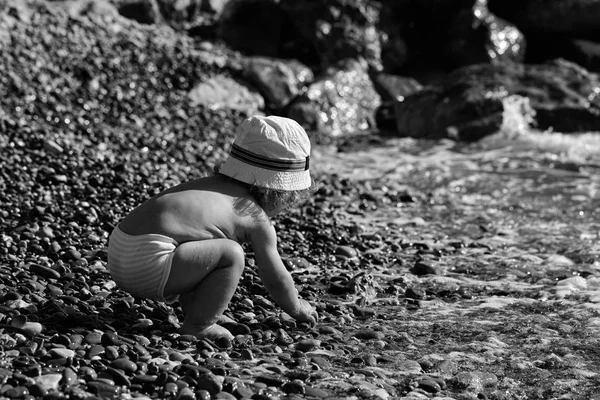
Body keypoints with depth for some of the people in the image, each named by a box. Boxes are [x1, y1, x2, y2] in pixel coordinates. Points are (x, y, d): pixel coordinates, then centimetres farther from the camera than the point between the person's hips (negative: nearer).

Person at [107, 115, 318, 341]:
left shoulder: (211, 183, 26)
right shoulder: (258, 220, 1)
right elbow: (275, 279, 11)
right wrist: (296, 308, 30)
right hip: (148, 262, -10)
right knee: (231, 254, -9)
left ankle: (193, 314, 30)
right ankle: (196, 326, -2)